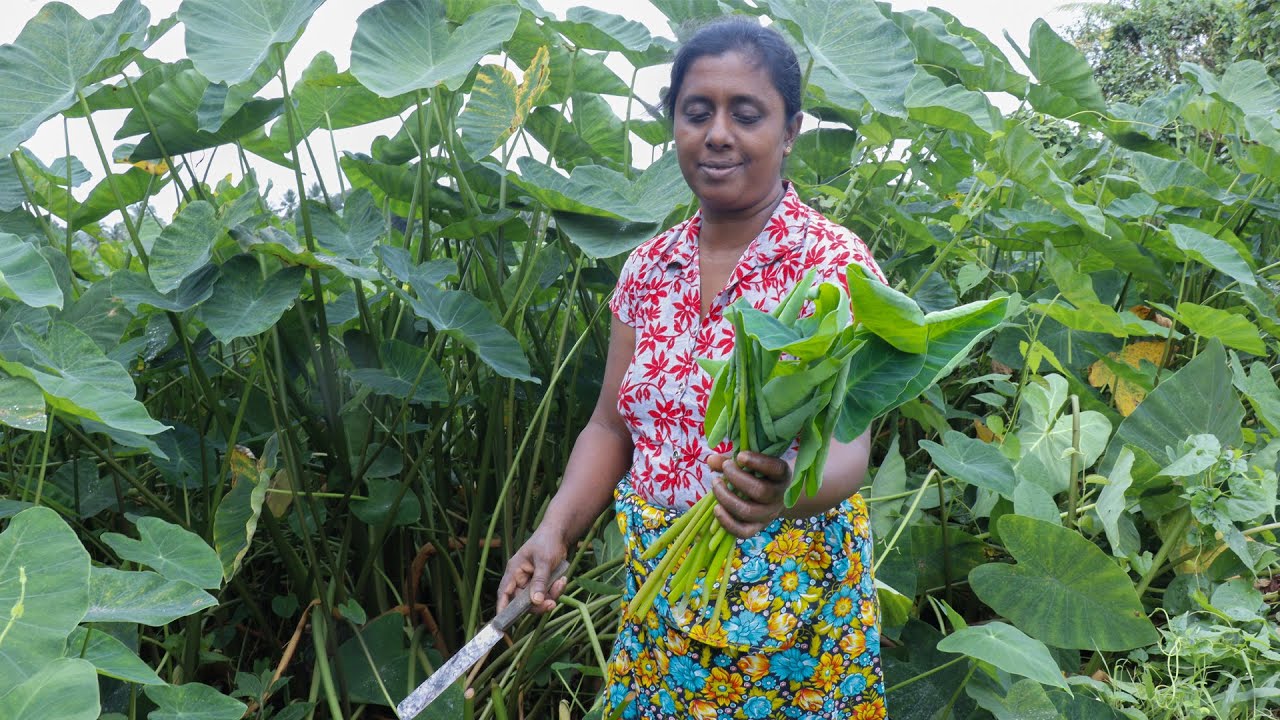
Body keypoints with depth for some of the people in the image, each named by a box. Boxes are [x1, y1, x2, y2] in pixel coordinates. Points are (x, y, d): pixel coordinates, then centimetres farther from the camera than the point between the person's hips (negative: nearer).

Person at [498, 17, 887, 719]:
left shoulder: (834, 261, -13)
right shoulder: (648, 267, 2)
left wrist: (786, 487, -43)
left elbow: (846, 448, -21)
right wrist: (554, 531, -9)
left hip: (788, 599, -4)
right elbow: (611, 426, 7)